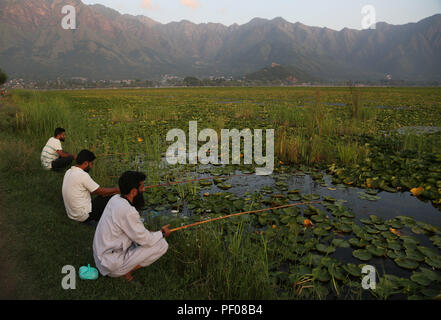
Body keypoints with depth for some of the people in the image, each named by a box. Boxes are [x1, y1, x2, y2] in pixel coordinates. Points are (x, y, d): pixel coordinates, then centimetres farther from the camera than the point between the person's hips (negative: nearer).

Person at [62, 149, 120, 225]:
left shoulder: (68, 172, 6)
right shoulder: (82, 175, -21)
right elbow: (101, 191, -13)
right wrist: (118, 189, 1)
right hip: (84, 215, -9)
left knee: (101, 197, 19)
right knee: (110, 199, -2)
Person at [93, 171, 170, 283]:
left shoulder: (115, 199, -1)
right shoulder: (128, 212, -27)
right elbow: (145, 240, -18)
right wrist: (162, 233, 0)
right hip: (112, 266, -9)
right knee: (162, 245, -11)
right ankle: (126, 272, -3)